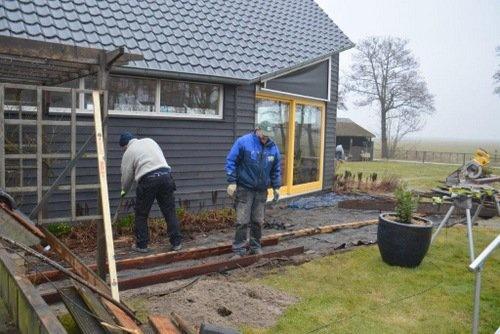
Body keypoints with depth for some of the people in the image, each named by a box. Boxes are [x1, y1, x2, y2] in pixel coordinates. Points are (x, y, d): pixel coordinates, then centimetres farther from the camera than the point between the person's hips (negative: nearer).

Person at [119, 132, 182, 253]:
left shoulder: (128, 152, 10)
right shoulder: (149, 140, 23)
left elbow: (126, 176, 12)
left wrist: (124, 191, 29)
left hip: (147, 180, -4)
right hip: (165, 176, 4)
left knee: (141, 215, 11)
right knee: (170, 212, 10)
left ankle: (141, 245, 16)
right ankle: (176, 243, 12)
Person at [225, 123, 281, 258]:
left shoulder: (273, 147, 5)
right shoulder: (243, 142, -10)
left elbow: (276, 169, 15)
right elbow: (231, 161, -9)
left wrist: (276, 187, 13)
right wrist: (232, 182, -13)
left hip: (261, 191, 4)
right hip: (244, 189, -4)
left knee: (258, 221, 10)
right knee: (242, 221, -5)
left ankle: (255, 247, 26)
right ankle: (239, 250, 5)